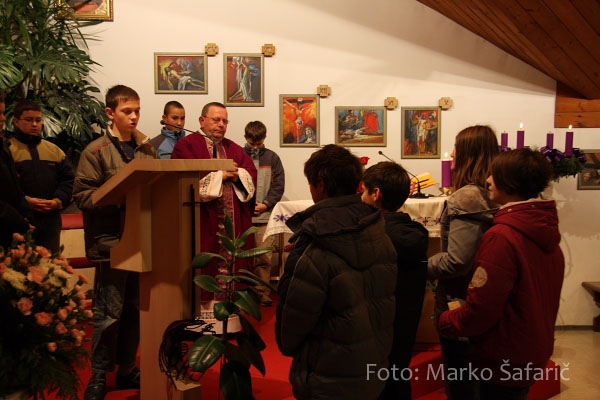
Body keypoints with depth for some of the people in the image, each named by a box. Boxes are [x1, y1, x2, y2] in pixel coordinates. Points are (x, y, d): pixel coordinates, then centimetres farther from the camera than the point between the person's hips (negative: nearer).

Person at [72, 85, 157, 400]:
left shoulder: (147, 149, 12)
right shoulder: (96, 151, -3)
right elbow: (82, 194, -10)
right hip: (111, 241, -5)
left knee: (135, 308, 12)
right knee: (110, 311, 1)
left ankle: (127, 369, 27)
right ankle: (99, 374, 18)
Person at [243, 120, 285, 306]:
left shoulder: (272, 157, 7)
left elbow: (279, 186, 6)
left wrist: (266, 204, -6)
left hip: (264, 215, 0)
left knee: (264, 257, 0)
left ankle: (263, 292, 11)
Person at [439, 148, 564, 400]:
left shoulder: (502, 237, -26)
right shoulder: (546, 230, 1)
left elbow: (481, 309, -24)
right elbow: (539, 295, 10)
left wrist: (446, 321, -7)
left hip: (506, 360, -8)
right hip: (536, 352, 8)